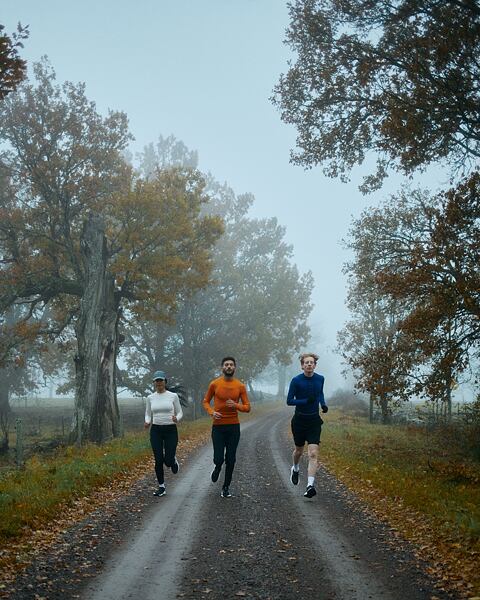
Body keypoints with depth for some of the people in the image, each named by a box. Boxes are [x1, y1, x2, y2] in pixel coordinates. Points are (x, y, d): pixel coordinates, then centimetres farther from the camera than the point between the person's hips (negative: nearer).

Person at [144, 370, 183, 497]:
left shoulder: (173, 396, -2)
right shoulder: (150, 398, 4)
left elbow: (180, 413, 4)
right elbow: (148, 415, 11)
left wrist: (176, 418, -19)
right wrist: (147, 422, -12)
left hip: (171, 430, -2)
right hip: (156, 430, 2)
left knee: (168, 461, -5)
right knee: (158, 460, -3)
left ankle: (174, 461, 34)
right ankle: (161, 487, 11)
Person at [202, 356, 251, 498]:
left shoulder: (240, 386, 1)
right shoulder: (214, 384, -1)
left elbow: (247, 407, 3)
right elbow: (205, 401, 9)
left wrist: (236, 405, -17)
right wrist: (211, 412, -11)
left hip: (234, 426, 1)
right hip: (218, 426, -1)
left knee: (230, 460, 5)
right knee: (219, 458, -6)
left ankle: (226, 487, 20)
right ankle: (217, 467, 31)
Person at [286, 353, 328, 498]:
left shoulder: (320, 379, 0)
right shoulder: (296, 381, -10)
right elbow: (289, 401, -10)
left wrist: (323, 404, 3)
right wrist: (306, 401, -23)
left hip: (314, 421, 1)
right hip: (299, 420, -1)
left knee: (313, 454, -12)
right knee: (299, 450, 18)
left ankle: (310, 485, -16)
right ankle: (295, 469, 50)